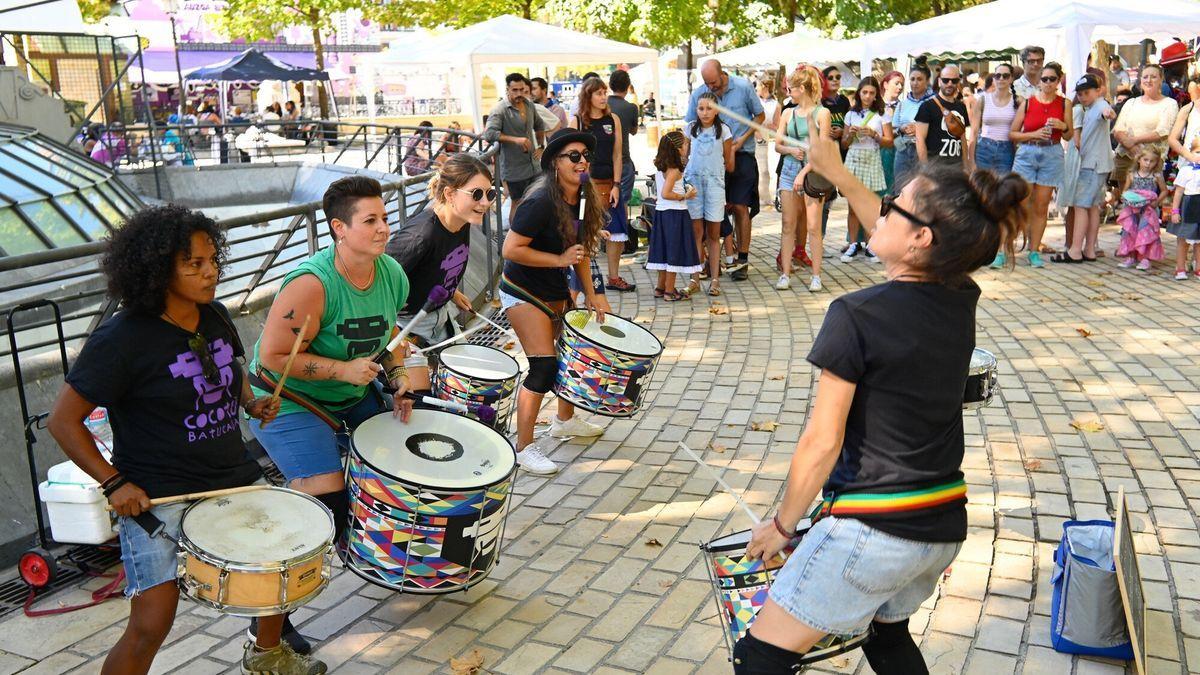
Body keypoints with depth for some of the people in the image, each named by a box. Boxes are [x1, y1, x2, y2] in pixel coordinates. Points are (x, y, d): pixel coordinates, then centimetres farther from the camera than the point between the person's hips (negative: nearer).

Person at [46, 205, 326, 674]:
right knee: (152, 624, -12)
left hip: (233, 477, 7)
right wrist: (114, 483, -18)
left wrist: (251, 402, 1)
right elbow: (63, 420, -11)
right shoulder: (122, 339, -17)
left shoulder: (215, 317, 3)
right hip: (156, 495, -7)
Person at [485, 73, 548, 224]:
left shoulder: (529, 105, 8)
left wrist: (540, 147, 16)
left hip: (533, 165, 7)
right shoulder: (499, 110, -15)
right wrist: (515, 139, -33)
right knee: (517, 204, 3)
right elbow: (489, 133, -29)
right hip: (514, 168, -7)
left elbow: (540, 125, 25)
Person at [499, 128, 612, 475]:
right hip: (523, 291, -9)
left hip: (556, 290, 9)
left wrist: (591, 295, 6)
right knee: (544, 366, -13)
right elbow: (510, 250, -26)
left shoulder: (584, 199, 0)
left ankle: (565, 420, 42)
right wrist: (559, 260, -24)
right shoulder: (541, 203, -25)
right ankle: (524, 447, -1)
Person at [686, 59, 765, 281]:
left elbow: (760, 115, 7)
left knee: (740, 207, -1)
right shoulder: (698, 94, -1)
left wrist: (743, 139, -6)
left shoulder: (743, 87, -4)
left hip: (741, 155, -1)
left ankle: (742, 260, 6)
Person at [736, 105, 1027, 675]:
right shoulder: (960, 300, 0)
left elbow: (822, 442, -17)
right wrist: (835, 171, 27)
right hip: (945, 527, 8)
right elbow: (898, 242, 20)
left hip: (871, 530, -8)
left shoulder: (857, 314, -20)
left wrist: (782, 524, -3)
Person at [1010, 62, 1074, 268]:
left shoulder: (1064, 104, 7)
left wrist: (1063, 127, -9)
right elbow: (1012, 133, 2)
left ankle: (1034, 251, 13)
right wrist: (1034, 134, -12)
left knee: (1041, 207, 5)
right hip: (1026, 153, -2)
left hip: (1052, 156, 2)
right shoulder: (1028, 102, 3)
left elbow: (1069, 137, 12)